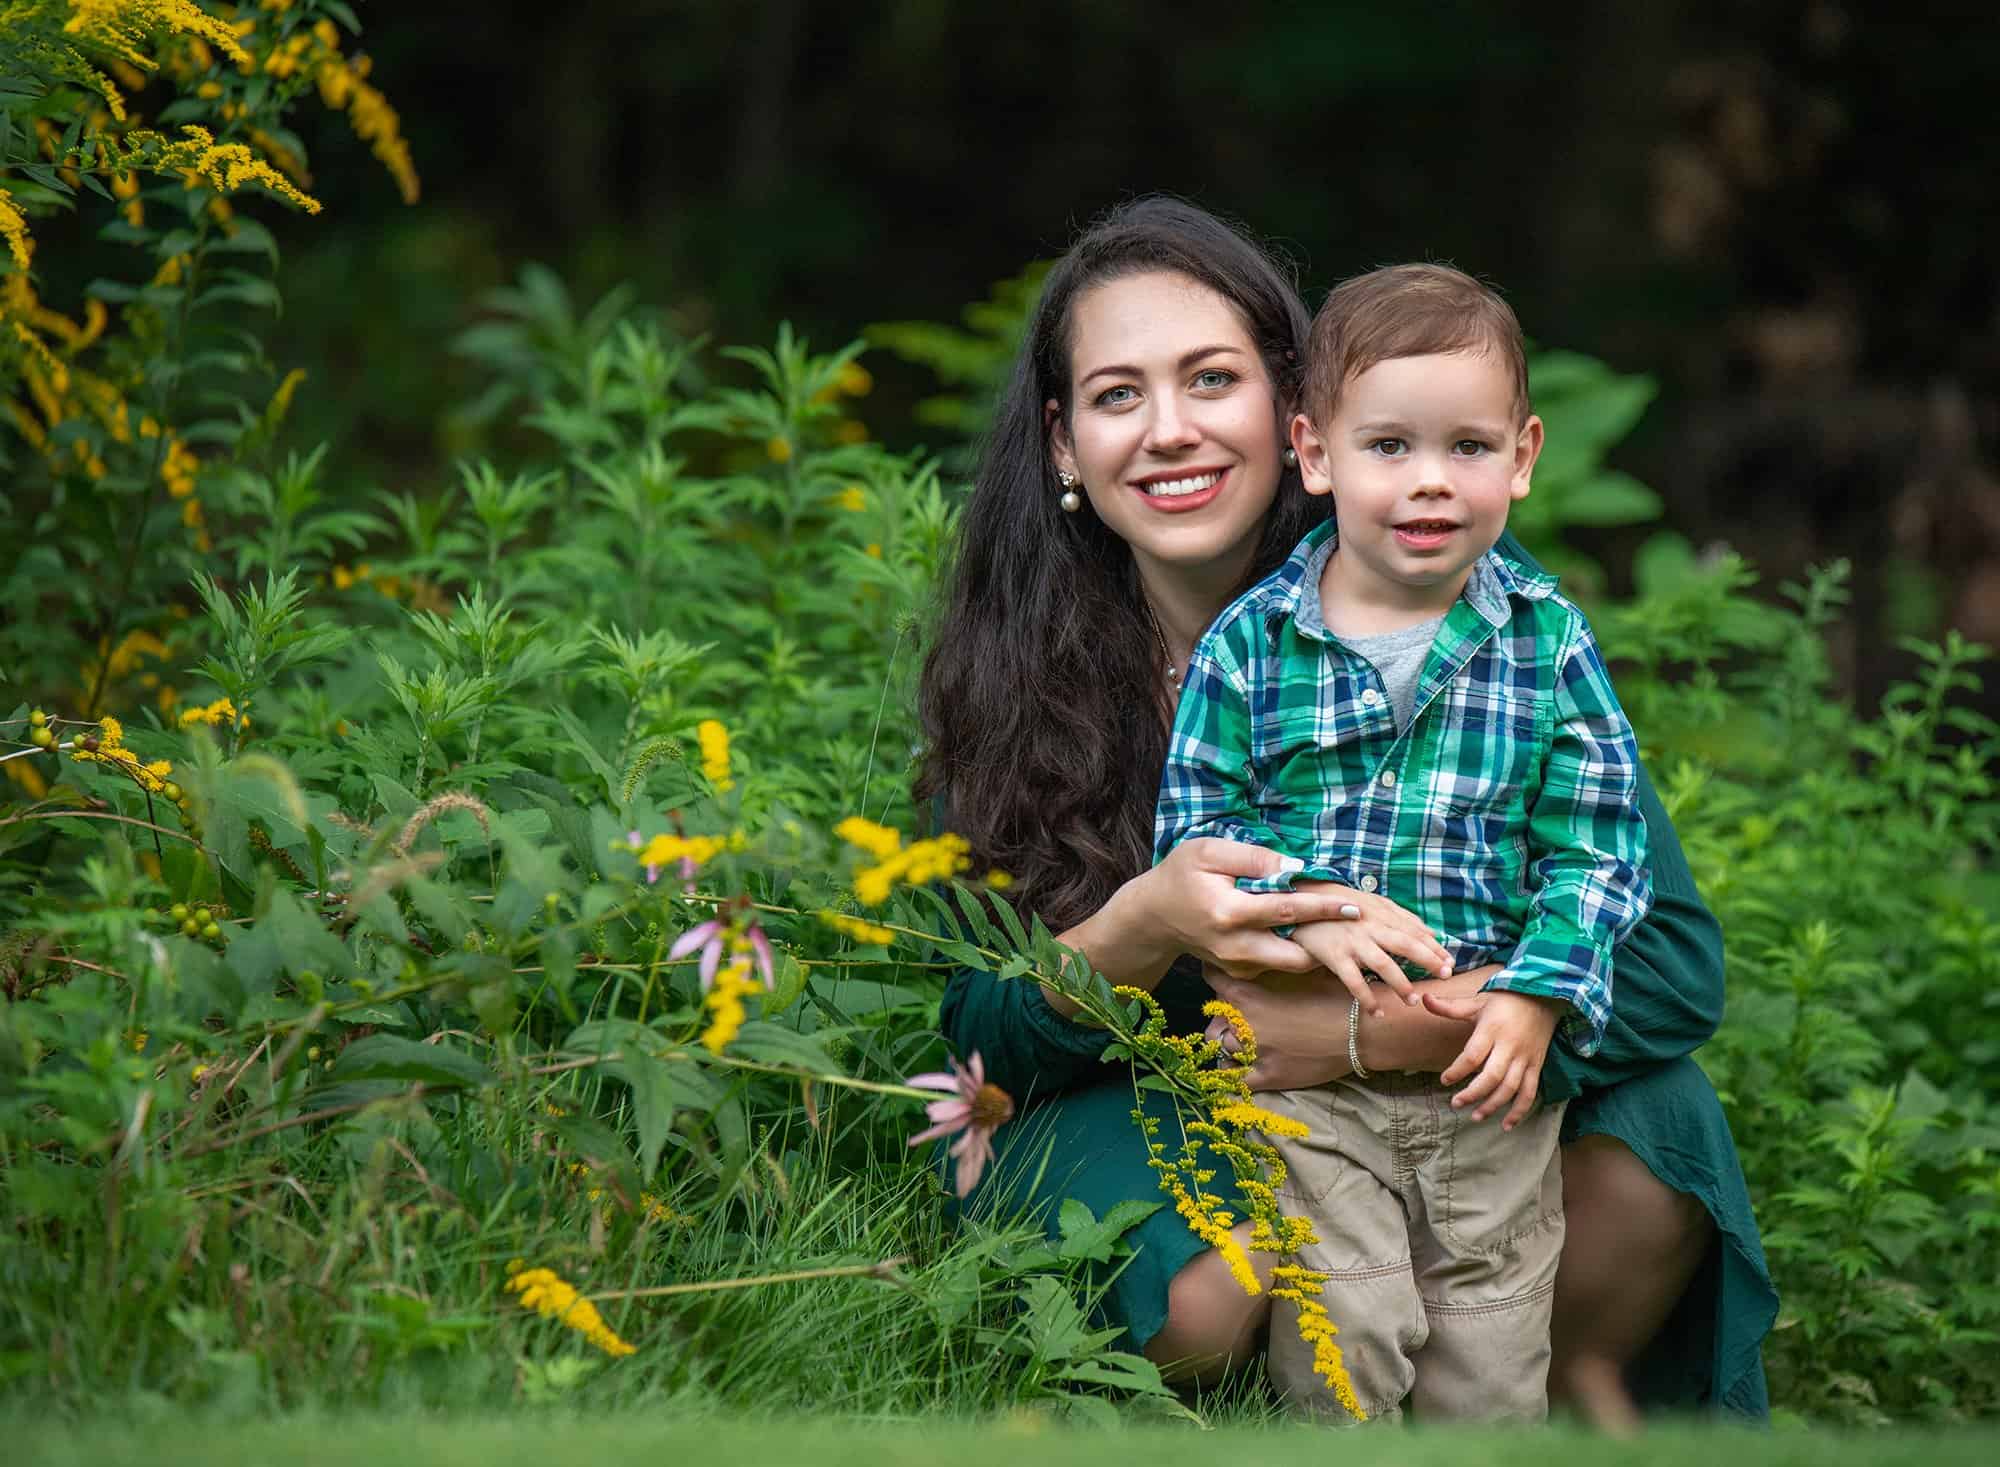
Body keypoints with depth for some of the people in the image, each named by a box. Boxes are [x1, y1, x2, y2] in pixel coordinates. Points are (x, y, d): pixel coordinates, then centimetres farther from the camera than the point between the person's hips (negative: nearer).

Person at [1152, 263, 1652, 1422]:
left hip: (1494, 1069, 1)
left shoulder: (1549, 642, -1)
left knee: (1493, 1363, 8)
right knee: (1341, 1335, -3)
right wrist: (1303, 909, -18)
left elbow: (1598, 842, -1)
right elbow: (1197, 822, -2)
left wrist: (1536, 997, -13)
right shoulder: (1250, 643, -2)